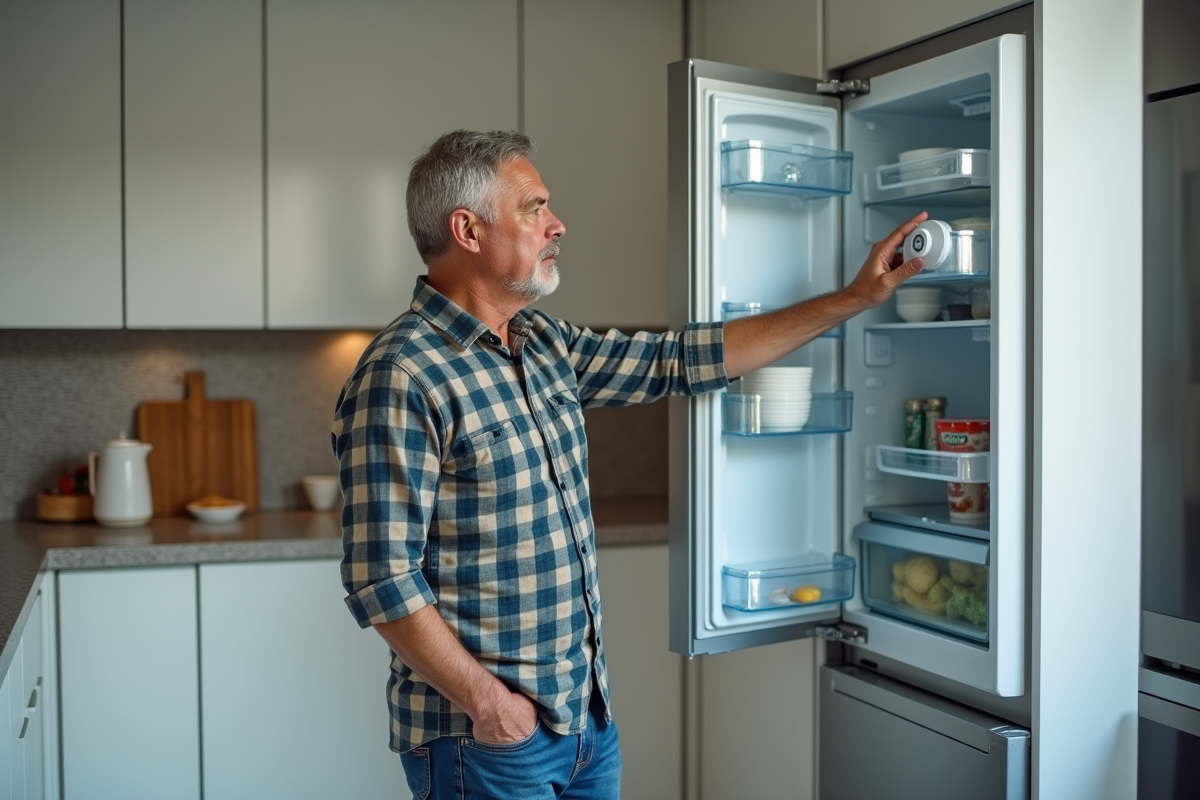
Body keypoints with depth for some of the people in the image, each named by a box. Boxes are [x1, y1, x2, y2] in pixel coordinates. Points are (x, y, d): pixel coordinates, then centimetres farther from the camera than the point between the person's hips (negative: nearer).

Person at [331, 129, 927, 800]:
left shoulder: (545, 346, 6)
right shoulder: (400, 377, -19)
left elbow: (683, 360, 10)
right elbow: (383, 579, -20)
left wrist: (852, 299, 11)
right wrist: (485, 701, -16)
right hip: (488, 734, -7)